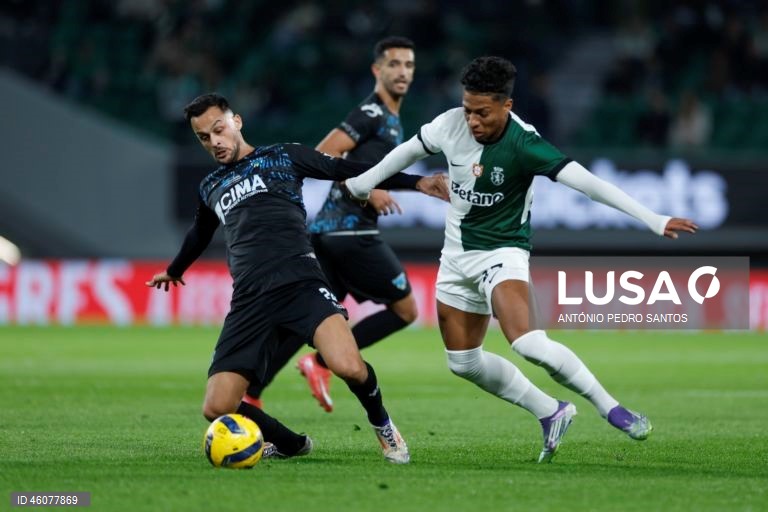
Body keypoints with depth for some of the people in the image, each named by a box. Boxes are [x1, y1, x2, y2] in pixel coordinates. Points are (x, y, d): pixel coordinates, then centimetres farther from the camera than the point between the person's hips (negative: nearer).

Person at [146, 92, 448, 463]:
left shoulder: (283, 157, 14)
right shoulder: (211, 188, 27)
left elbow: (346, 170, 12)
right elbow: (200, 235, 46)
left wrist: (415, 182, 5)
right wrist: (174, 271, 64)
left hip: (299, 283, -4)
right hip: (249, 300, 4)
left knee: (349, 367, -31)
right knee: (216, 408, -11)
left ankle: (382, 425, 3)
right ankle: (291, 445, 18)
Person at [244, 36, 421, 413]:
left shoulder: (390, 120, 21)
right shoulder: (372, 113, -10)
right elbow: (323, 155, -17)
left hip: (329, 230, 9)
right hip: (352, 231, -9)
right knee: (406, 309, -1)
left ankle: (248, 394, 3)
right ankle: (322, 362, -2)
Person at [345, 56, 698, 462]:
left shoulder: (523, 145, -26)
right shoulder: (451, 124, -11)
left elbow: (587, 182, -32)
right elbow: (409, 151, 11)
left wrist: (654, 221, -38)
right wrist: (361, 183, 22)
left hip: (502, 251, -6)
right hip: (457, 253, 6)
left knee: (527, 343, -28)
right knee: (463, 362, 8)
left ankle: (611, 409, -13)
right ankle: (551, 414, 24)